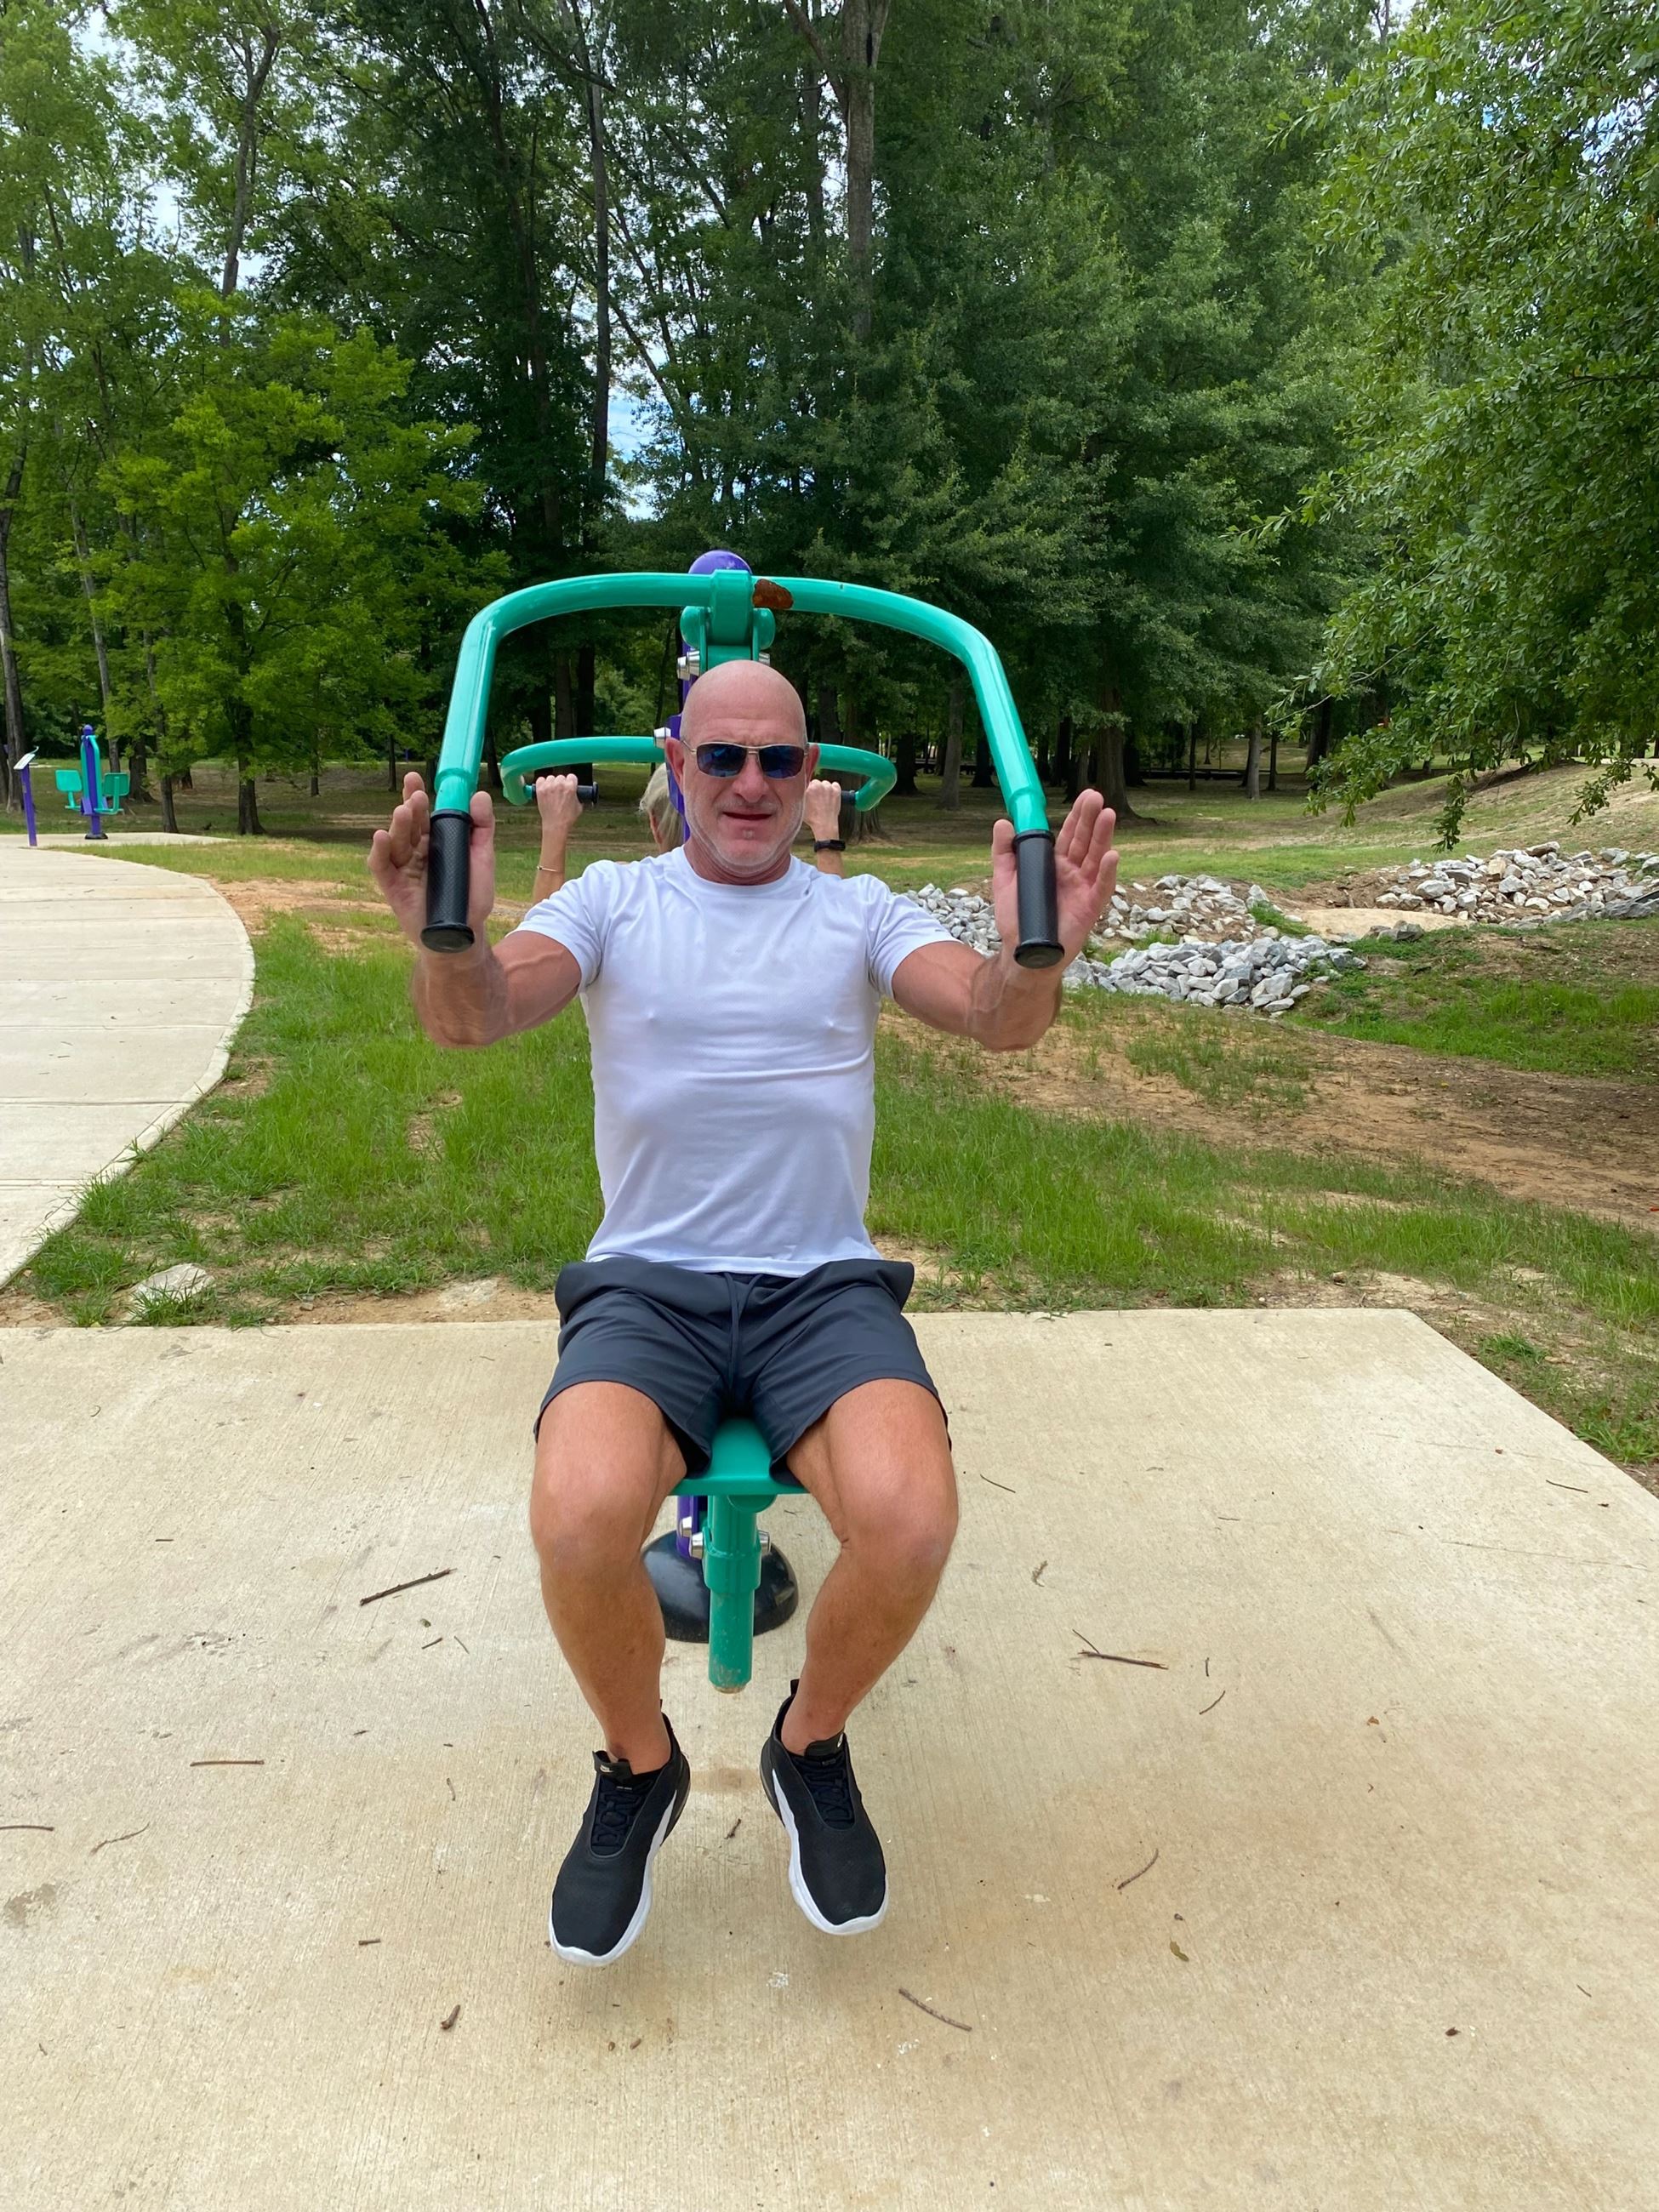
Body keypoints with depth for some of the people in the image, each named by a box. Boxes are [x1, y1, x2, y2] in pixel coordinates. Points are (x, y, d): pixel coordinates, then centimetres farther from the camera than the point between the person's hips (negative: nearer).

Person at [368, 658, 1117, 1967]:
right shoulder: (613, 901, 9)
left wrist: (1038, 952, -32)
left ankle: (811, 1748, 8)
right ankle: (640, 1770, 6)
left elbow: (995, 1020, -7)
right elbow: (477, 1015, -9)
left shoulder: (857, 912, 11)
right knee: (581, 1520, -30)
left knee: (911, 1522, -28)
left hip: (825, 1285, 1)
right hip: (647, 1283, 0)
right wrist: (449, 937, -33)